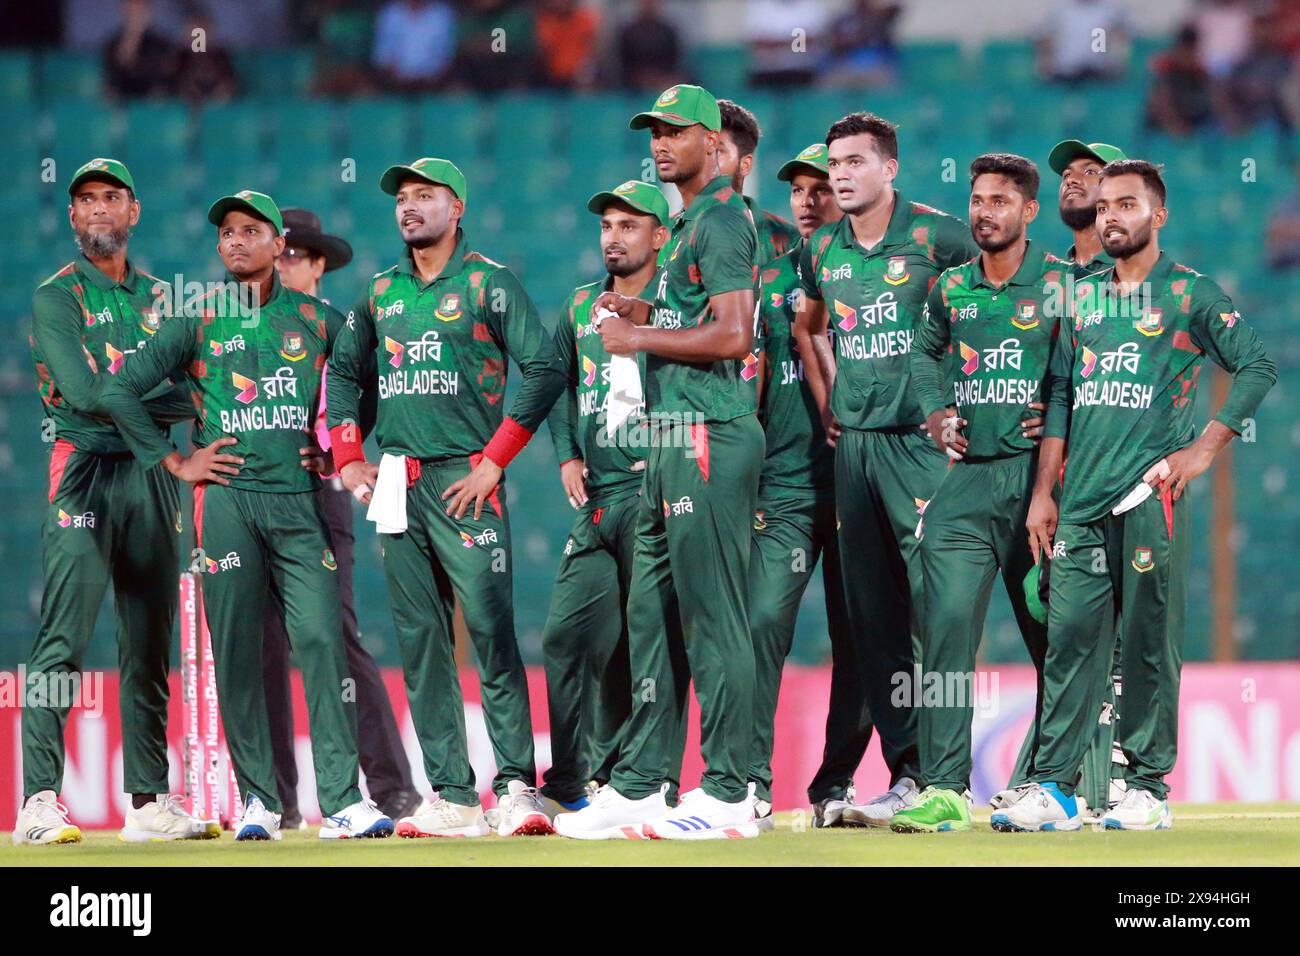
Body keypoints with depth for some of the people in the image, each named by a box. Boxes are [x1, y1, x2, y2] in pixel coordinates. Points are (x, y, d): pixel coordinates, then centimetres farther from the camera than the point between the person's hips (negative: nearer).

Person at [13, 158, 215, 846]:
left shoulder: (159, 298, 18)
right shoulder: (55, 298, 0)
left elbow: (187, 387, 13)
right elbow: (87, 390, -13)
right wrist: (188, 401, -9)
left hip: (152, 474, 6)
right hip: (85, 472, -6)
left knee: (150, 648, 7)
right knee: (62, 641, -13)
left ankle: (149, 802, 11)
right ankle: (39, 802, -17)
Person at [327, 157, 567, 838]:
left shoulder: (489, 284, 0)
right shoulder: (381, 292, 16)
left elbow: (544, 371, -8)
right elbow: (343, 373, 25)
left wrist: (493, 461, -11)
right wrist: (348, 460, 13)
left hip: (464, 482, -6)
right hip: (395, 484, 6)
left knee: (491, 633, -13)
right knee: (419, 641, 3)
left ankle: (517, 788, -13)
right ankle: (451, 796, 5)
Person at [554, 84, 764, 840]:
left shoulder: (722, 220, -11)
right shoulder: (691, 224, 20)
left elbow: (732, 335, -21)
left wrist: (639, 338, -14)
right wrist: (647, 314, 12)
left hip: (709, 438, -11)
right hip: (673, 440, 11)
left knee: (713, 619, -9)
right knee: (653, 615, 11)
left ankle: (728, 795, -8)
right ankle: (639, 789, 15)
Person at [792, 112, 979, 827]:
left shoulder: (936, 236, -5)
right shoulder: (823, 250, 12)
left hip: (922, 439, -6)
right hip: (853, 445, 6)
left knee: (935, 600, -12)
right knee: (871, 614, 6)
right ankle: (903, 772, 10)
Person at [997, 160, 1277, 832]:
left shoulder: (1190, 293, 3)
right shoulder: (1084, 296, 17)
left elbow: (1257, 367, -1)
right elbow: (1060, 394, 18)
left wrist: (1203, 450, -7)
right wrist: (1042, 492, 12)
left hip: (1149, 497, -4)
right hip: (1081, 500, 4)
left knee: (1149, 642, -3)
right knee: (1070, 637, -1)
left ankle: (1148, 788, 1)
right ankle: (1053, 788, -2)